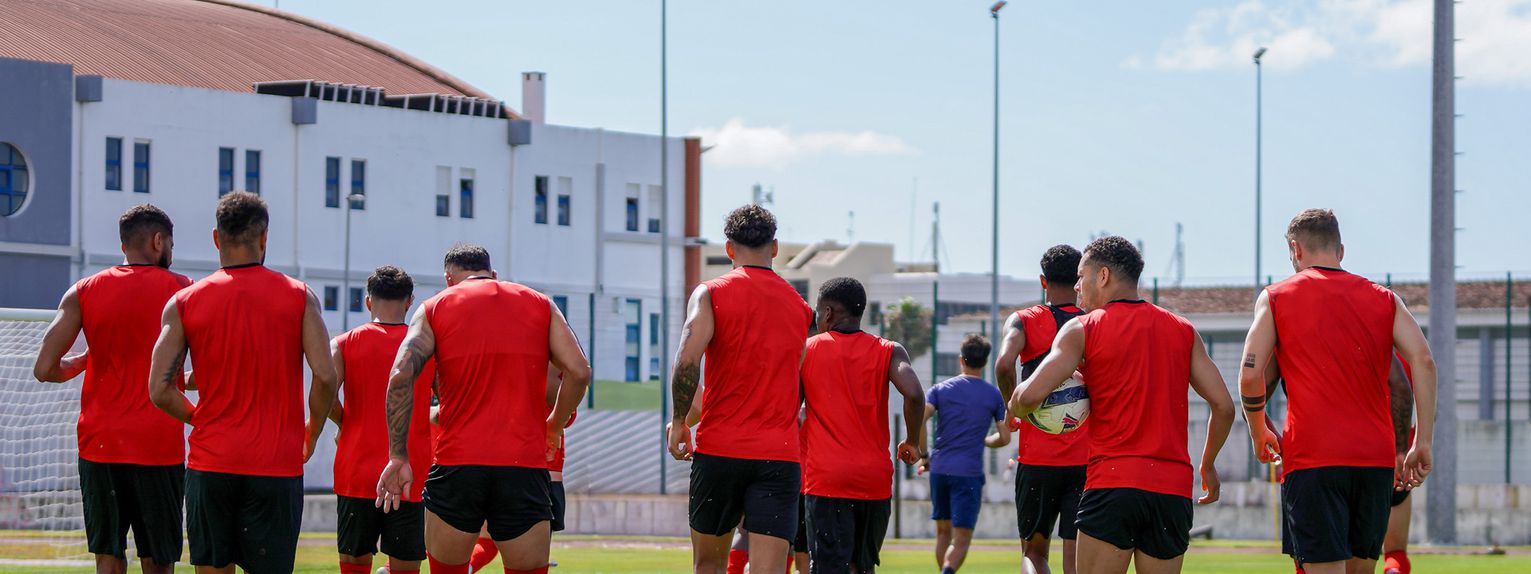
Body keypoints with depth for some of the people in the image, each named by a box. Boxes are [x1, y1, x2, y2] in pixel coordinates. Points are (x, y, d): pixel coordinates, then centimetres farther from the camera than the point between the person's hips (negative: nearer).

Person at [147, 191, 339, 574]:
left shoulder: (184, 303, 2)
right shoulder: (298, 297, -1)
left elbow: (160, 391, -3)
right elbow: (325, 377, -9)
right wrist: (311, 434, 8)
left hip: (210, 463, 1)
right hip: (276, 466, -1)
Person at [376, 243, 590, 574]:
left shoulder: (434, 308, 10)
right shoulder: (540, 305, 13)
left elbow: (401, 376, -4)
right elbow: (579, 371, 2)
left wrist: (398, 457, -1)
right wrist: (555, 424, 19)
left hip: (457, 464, 0)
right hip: (525, 468, 0)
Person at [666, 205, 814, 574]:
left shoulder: (711, 294, 0)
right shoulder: (800, 306, 12)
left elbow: (687, 359, -16)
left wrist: (678, 421, -4)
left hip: (719, 449, -1)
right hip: (780, 455, 1)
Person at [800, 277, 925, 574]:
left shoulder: (805, 350, 4)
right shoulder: (888, 351, 4)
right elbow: (914, 394, -13)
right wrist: (912, 442, 3)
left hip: (825, 479, -2)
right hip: (875, 479, 2)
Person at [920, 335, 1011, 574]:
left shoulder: (940, 389, 5)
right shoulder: (994, 395, 3)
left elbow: (917, 421, -8)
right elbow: (1004, 438, 4)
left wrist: (924, 456, 3)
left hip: (939, 469, 2)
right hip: (969, 472, -2)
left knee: (943, 532, 18)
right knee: (961, 540, -4)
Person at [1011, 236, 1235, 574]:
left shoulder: (1083, 329, 1)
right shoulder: (1183, 331, 14)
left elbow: (1031, 395, -11)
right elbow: (1223, 406, 10)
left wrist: (1016, 408, 11)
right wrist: (1208, 465, 24)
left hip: (1112, 485, -4)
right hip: (1173, 489, 4)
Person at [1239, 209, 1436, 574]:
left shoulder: (1276, 297, 7)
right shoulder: (1383, 299, 13)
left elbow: (1250, 375, -1)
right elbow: (1423, 361, 0)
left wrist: (1259, 433, 15)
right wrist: (1422, 444, 1)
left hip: (1311, 458, -3)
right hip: (1376, 458, 3)